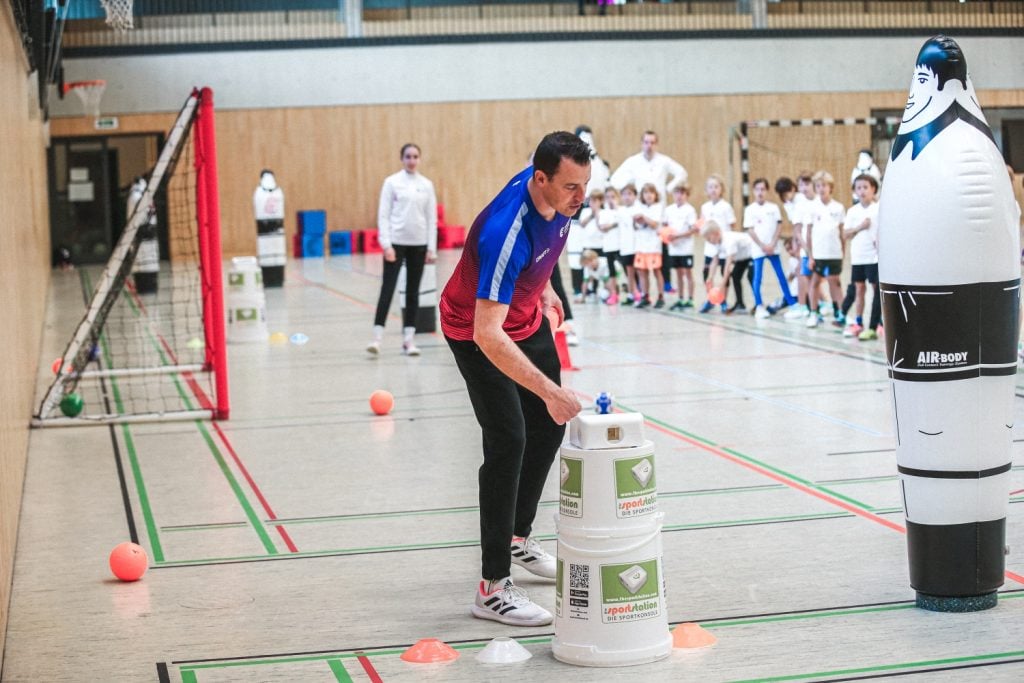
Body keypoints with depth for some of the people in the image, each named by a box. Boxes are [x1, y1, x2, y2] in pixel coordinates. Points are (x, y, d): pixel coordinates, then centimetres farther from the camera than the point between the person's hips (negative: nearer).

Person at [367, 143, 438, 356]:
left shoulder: (426, 185, 6)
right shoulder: (391, 182, -2)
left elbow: (432, 218, 7)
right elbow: (383, 215, -4)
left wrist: (431, 248, 2)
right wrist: (386, 244, -13)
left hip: (418, 243, 3)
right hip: (396, 242, -3)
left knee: (413, 291, 6)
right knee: (388, 288, -8)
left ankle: (409, 339, 11)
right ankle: (377, 336, -9)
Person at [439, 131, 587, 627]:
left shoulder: (558, 197, -17)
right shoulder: (506, 232, -41)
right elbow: (488, 334, -47)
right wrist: (550, 391, -53)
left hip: (529, 318, 8)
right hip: (478, 330, -8)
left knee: (549, 428, 16)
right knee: (508, 442, -15)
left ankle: (517, 537, 38)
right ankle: (492, 587, -12)